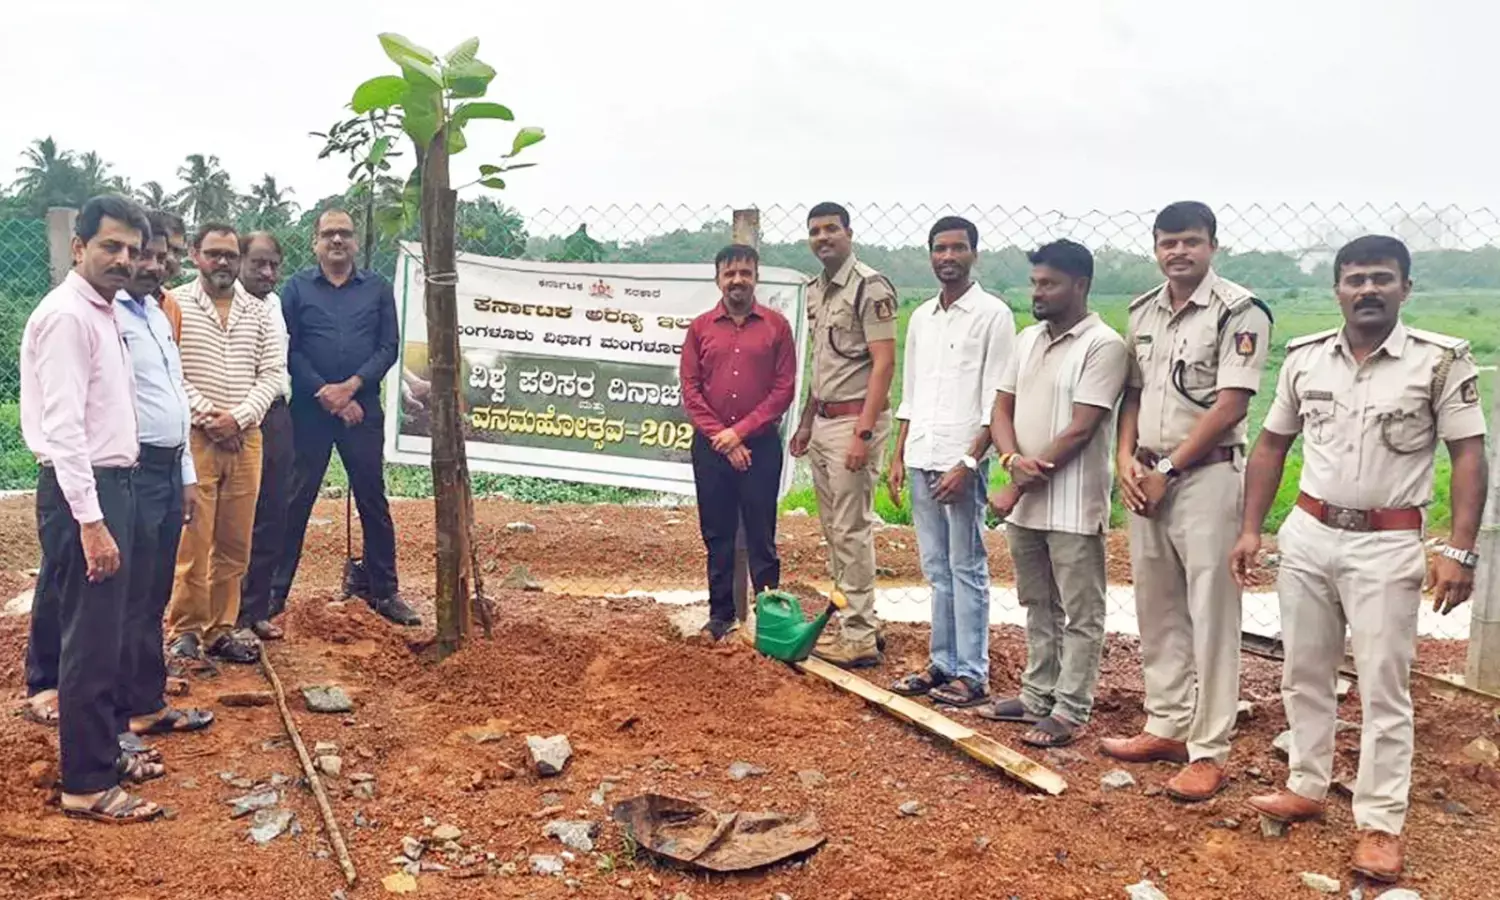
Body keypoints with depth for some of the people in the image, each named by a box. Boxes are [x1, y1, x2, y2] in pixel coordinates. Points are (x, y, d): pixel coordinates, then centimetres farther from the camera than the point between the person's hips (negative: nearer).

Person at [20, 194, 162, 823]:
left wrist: (111, 503, 17)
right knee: (91, 640, -3)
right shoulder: (66, 315, -15)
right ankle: (86, 785, 8)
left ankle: (104, 750, 31)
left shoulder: (104, 311, 13)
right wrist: (91, 520, -23)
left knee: (106, 633, 17)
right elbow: (63, 427, -20)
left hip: (112, 482, 10)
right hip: (82, 490, -10)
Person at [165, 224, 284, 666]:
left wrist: (237, 417, -8)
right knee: (193, 540, -3)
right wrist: (208, 417, -12)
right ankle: (184, 631, 9)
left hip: (245, 438, 4)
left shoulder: (258, 311, 11)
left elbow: (272, 373, 5)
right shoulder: (176, 304, 0)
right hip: (193, 436, -4)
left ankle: (221, 631, 17)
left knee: (235, 543, 7)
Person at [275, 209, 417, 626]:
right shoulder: (296, 288, 4)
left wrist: (350, 386, -11)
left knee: (373, 501, 6)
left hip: (362, 408, 1)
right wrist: (325, 394, -12)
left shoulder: (378, 288, 7)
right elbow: (288, 350, -3)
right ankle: (274, 591, 13)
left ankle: (384, 592, 15)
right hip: (309, 409, -1)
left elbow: (388, 347, 1)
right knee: (295, 501, 4)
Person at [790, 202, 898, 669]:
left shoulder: (870, 287, -12)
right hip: (822, 421, 9)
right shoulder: (815, 289, 15)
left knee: (852, 530, -6)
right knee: (833, 529, 13)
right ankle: (850, 622, 23)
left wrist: (863, 432, -22)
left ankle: (861, 638, 2)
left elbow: (884, 364, -17)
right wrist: (805, 422, 19)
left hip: (854, 420, -9)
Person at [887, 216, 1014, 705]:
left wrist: (968, 463, -16)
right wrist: (898, 458, 12)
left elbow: (996, 401, -10)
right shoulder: (921, 317, 15)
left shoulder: (992, 314, -5)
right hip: (920, 459, 7)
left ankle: (971, 674, 7)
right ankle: (942, 663, 20)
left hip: (961, 461, -6)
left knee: (967, 569, -1)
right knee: (937, 569, 12)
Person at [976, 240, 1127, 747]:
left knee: (1080, 614, 4)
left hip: (1073, 508, -8)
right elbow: (1002, 408, 11)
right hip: (1024, 503, 8)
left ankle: (1070, 711, 11)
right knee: (1038, 606, 18)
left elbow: (1080, 429, -17)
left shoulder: (1103, 346, -12)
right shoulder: (1028, 340, 11)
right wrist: (1012, 459, -10)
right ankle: (1037, 696, 30)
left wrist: (1018, 487, -15)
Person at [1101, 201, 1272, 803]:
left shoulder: (1239, 312, -9)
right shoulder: (1143, 312, 12)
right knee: (1157, 611, 14)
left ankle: (1209, 751, 6)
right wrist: (1126, 458, 0)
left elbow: (1229, 405, -14)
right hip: (1146, 479, 7)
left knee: (1211, 616, -2)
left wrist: (1167, 471, -13)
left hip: (1206, 477, -7)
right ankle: (1166, 727, 26)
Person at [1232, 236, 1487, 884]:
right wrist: (1251, 530, 4)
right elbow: (1271, 446, 9)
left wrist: (1460, 551, -16)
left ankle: (1380, 824, 12)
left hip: (1386, 545, -4)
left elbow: (1467, 455, -8)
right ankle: (1306, 788, 29)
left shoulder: (1442, 359, -8)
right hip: (1307, 534, 4)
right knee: (1304, 673, 14)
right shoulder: (1304, 358, 3)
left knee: (1383, 689, 2)